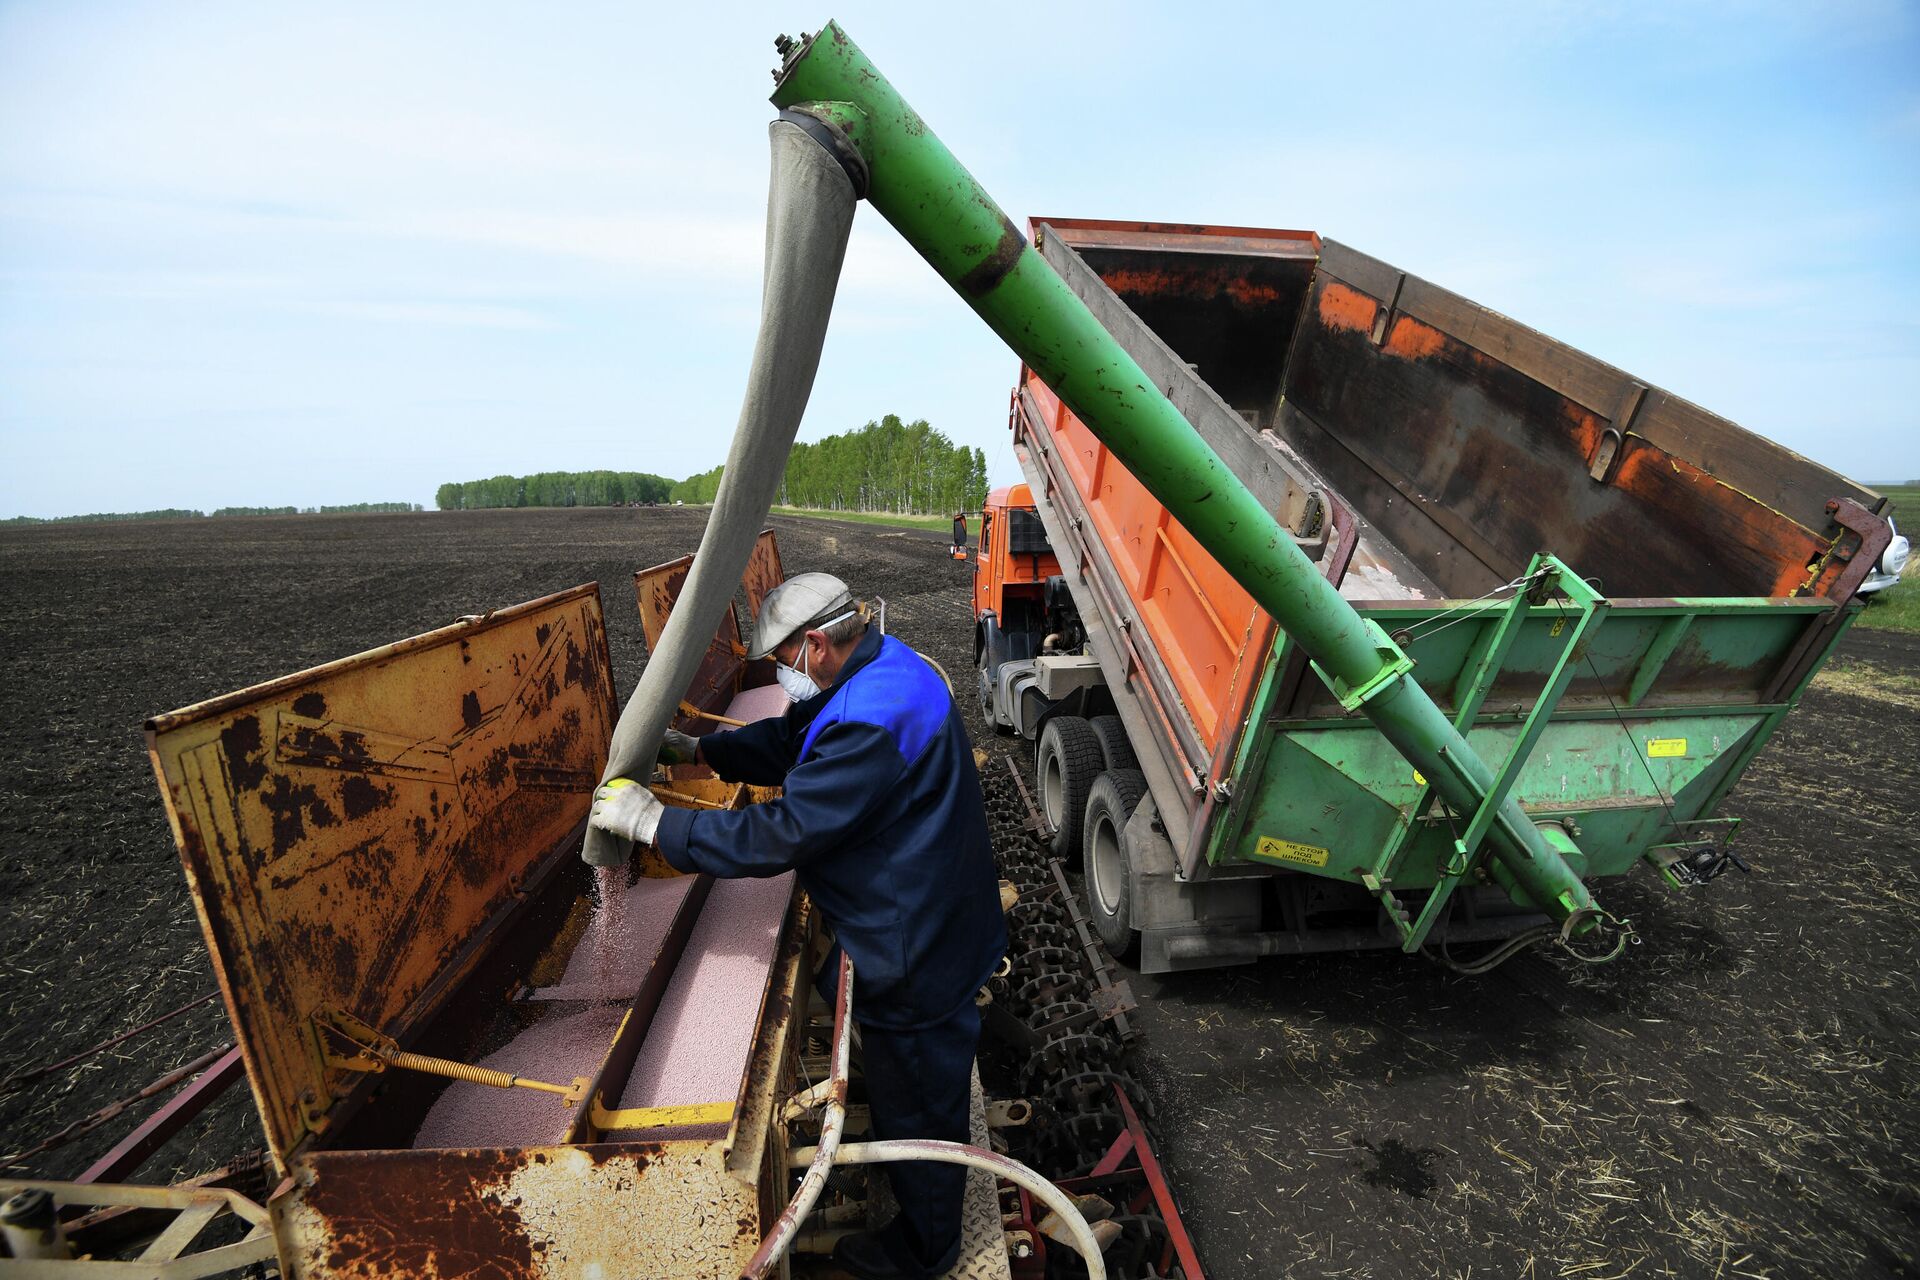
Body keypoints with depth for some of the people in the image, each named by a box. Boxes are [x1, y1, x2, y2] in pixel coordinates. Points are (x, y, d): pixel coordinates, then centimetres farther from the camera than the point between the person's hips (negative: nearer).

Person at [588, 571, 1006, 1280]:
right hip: (931, 923, 11)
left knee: (917, 1107, 17)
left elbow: (777, 835, -33)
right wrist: (701, 750, 5)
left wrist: (653, 821, -23)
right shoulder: (882, 666, -1)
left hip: (918, 953, -11)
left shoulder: (873, 726, -36)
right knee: (910, 1083, 33)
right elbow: (793, 737, 12)